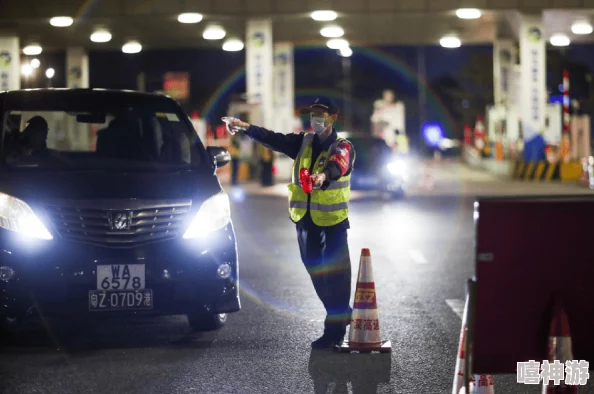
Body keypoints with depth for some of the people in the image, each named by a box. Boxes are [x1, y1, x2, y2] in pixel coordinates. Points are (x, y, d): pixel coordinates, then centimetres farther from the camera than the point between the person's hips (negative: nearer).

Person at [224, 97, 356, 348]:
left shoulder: (342, 148, -9)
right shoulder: (304, 142, 10)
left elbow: (338, 165, -31)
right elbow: (274, 140, 1)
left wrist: (324, 176, -53)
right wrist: (247, 128, -13)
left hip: (333, 219, -6)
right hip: (305, 217, 6)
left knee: (334, 274, -7)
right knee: (315, 269, 14)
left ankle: (334, 330, -5)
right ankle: (341, 314, 32)